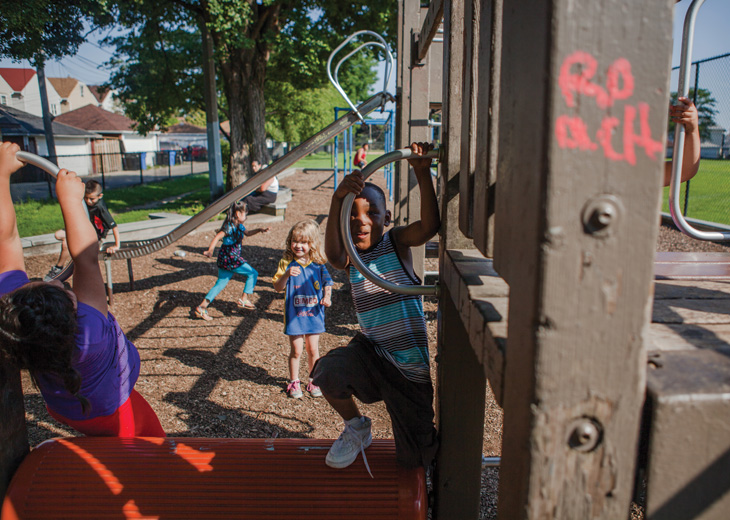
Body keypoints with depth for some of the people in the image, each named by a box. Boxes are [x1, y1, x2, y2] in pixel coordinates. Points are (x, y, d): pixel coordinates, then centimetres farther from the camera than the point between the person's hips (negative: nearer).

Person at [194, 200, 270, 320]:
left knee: (221, 283, 12)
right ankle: (244, 299, 4)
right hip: (230, 258, -9)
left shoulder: (239, 226, 12)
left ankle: (202, 307, 11)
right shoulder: (230, 227, -17)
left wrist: (260, 230, 20)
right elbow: (218, 236, -29)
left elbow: (247, 233, 31)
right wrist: (210, 250, -41)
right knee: (253, 274, 0)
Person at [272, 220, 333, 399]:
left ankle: (313, 381, 28)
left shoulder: (318, 264, -2)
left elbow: (327, 283, 7)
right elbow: (278, 287, -9)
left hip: (314, 314, 2)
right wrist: (287, 274, -26)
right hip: (294, 315, -1)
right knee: (296, 351, 5)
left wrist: (327, 297, -12)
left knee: (313, 350, 10)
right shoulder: (287, 263, -7)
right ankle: (294, 382, 25)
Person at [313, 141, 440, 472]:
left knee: (414, 461, 5)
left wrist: (422, 173, -34)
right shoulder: (350, 256, -4)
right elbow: (333, 254, -30)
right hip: (372, 354, 2)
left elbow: (430, 226, -27)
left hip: (410, 367, -1)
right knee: (328, 371, -32)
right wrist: (338, 199, -43)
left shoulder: (397, 241, -6)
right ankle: (356, 427, 2)